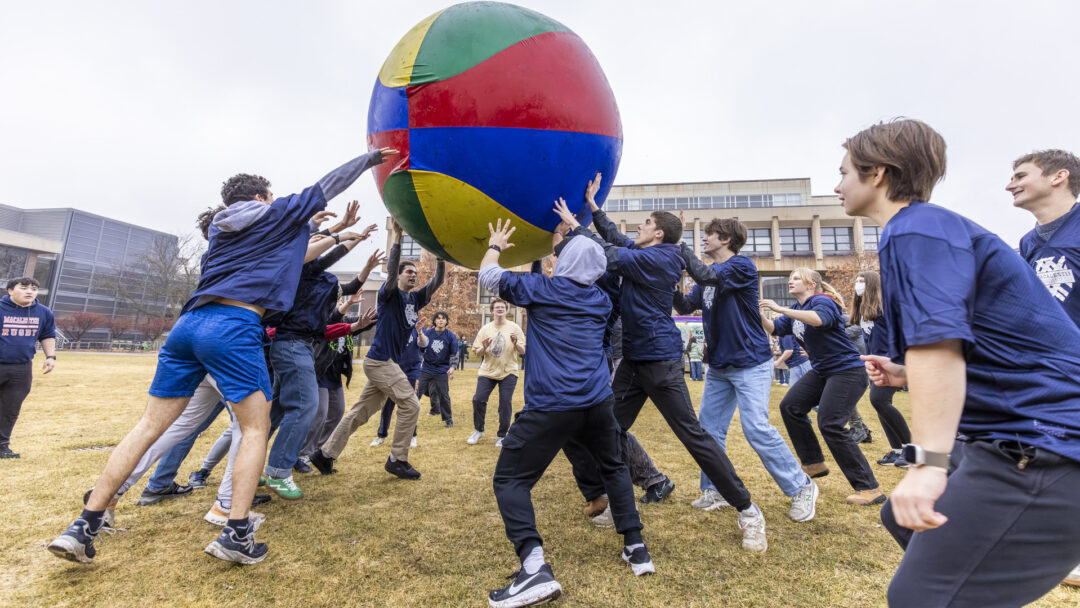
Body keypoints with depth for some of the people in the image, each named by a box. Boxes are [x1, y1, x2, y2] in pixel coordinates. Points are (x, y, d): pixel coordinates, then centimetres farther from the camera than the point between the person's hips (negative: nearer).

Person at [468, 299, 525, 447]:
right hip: (487, 371, 2)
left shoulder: (514, 328, 1)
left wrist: (516, 343, -20)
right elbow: (478, 353, 5)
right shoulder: (485, 329, 5)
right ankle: (478, 430, 19)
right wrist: (484, 347, -16)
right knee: (478, 400, -4)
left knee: (505, 403, -4)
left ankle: (501, 436, 14)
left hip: (508, 372, -2)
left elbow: (523, 351, 0)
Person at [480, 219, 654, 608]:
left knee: (509, 479, 4)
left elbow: (488, 277, 10)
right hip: (597, 402, 6)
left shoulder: (540, 288, 2)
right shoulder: (602, 301, 15)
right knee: (613, 468, 29)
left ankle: (535, 568, -11)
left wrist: (495, 245, 29)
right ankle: (636, 548, 30)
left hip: (550, 406, -5)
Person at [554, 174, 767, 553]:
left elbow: (611, 255, -17)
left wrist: (575, 225, -7)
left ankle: (747, 511, 10)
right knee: (612, 429, 9)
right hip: (634, 358, 9)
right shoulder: (643, 255, 12)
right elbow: (615, 240, 21)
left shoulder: (658, 259, -14)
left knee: (692, 434, -5)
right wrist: (592, 205, 20)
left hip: (660, 358, -9)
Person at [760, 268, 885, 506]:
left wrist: (780, 309, -38)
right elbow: (774, 329, 7)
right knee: (790, 406, 8)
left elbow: (819, 319, -39)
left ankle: (870, 488, -6)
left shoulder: (822, 301, -16)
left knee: (830, 424, -17)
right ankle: (814, 463, 21)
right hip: (822, 371, 10)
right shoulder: (796, 310, 11)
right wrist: (760, 313, -10)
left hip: (846, 370, -10)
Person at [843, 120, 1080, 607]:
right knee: (904, 519, 24)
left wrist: (927, 460, -37)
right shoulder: (933, 227, 17)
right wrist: (905, 375, 21)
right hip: (1011, 435, 11)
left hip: (1041, 444, -11)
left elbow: (938, 340, -31)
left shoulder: (915, 229, -15)